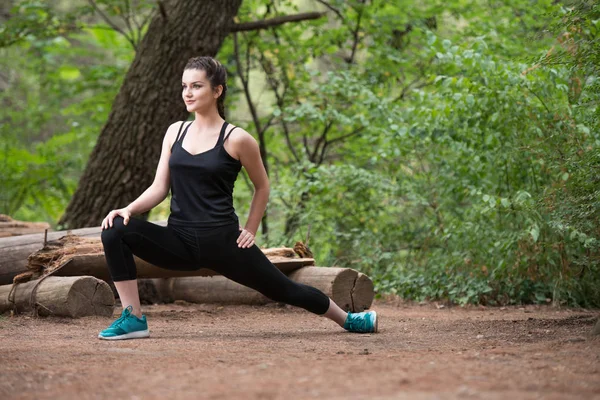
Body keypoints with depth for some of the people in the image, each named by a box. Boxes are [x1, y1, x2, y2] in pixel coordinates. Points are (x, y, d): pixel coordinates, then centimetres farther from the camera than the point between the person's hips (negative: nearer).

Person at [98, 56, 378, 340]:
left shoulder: (236, 139, -5)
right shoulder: (175, 132, 7)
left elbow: (262, 186, 9)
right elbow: (159, 187, 5)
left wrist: (250, 231, 6)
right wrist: (128, 209, -11)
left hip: (222, 241, -3)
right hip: (180, 240, 3)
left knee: (283, 289, 8)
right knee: (116, 230, -20)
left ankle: (348, 319, 35)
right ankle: (133, 319, -17)